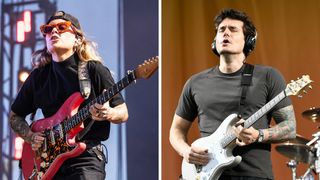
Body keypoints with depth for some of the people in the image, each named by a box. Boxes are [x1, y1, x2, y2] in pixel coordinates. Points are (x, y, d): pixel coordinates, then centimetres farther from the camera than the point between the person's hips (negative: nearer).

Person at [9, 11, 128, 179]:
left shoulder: (94, 70, -1)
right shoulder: (38, 76, 10)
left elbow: (123, 113, 2)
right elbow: (15, 116, 21)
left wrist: (107, 114, -20)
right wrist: (30, 137, 2)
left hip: (86, 157, -3)